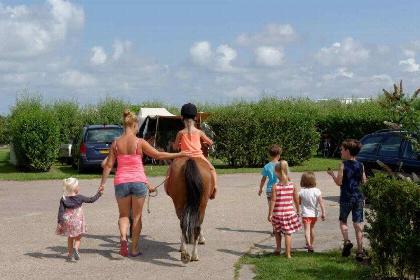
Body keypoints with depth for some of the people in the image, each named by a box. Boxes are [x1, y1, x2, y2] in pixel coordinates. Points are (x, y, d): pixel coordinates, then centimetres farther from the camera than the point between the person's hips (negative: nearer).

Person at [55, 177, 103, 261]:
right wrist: (99, 194, 14)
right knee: (78, 238, 9)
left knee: (70, 238, 19)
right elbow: (91, 200, 1)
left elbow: (61, 211, -7)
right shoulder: (79, 197, -8)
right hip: (78, 221, -3)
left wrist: (59, 222, -7)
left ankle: (70, 254, 22)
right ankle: (75, 248, -18)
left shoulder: (63, 199, -3)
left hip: (68, 220, 3)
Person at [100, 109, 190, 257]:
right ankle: (134, 249, 13)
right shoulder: (140, 142, -7)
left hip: (121, 182, 2)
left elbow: (108, 165, 1)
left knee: (123, 215, 15)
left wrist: (102, 184, 8)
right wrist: (179, 154, 6)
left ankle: (123, 237, -13)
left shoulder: (116, 143, 1)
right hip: (139, 181, -2)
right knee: (137, 216, 11)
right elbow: (158, 155, -3)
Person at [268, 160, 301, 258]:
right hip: (289, 212, 1)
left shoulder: (275, 186, -12)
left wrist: (270, 214, -5)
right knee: (288, 233, 5)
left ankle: (278, 248, 30)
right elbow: (296, 199, 3)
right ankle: (288, 254, 5)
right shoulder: (292, 185, -4)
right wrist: (298, 210, 17)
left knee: (277, 230, 24)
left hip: (278, 213, -1)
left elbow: (273, 200, -12)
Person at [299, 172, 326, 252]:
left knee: (307, 230, -9)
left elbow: (299, 202, 2)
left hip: (306, 214, -3)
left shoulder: (302, 192, -11)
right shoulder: (317, 191, -9)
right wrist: (323, 213, -5)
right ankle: (311, 244, 37)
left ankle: (309, 244, -29)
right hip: (314, 214, 3)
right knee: (312, 228, 22)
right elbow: (321, 203, -9)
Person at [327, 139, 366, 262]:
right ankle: (360, 251, 1)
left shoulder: (343, 165, -10)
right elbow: (364, 182, 8)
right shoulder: (360, 165, 5)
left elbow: (339, 182, -13)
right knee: (357, 224, 5)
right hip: (358, 197, 4)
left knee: (343, 221, 15)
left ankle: (347, 241, -9)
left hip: (346, 197, -4)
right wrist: (363, 198, 17)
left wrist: (331, 174, 3)